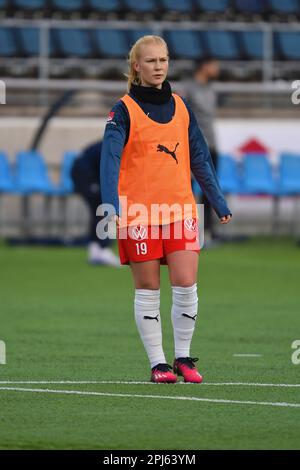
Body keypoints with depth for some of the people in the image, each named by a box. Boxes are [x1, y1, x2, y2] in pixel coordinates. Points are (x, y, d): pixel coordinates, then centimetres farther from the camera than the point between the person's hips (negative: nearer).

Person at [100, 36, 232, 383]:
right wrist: (110, 205, -26)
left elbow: (199, 158, 16)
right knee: (148, 290, 1)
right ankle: (158, 364, 9)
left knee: (186, 286, -4)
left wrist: (218, 202, 14)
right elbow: (110, 158, -13)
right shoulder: (124, 110, -3)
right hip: (139, 211, -3)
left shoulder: (180, 107, 11)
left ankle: (183, 358, 10)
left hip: (180, 208, 3)